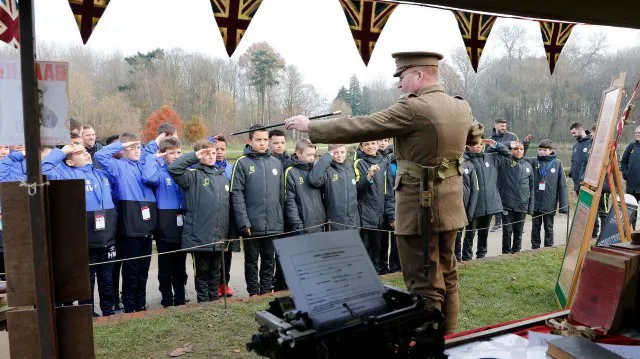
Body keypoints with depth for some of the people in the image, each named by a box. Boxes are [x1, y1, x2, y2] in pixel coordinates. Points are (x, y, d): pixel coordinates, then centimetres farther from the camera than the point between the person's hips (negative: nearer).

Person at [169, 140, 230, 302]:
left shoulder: (224, 177, 14)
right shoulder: (194, 175, -3)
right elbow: (173, 168, -21)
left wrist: (228, 233, 13)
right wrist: (194, 156, -13)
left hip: (219, 238, 5)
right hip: (199, 236, -5)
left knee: (215, 273, 17)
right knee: (202, 274, 9)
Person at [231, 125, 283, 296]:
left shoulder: (276, 163, 8)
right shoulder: (242, 163, -4)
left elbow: (282, 193, 11)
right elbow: (237, 194, -9)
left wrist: (282, 219, 7)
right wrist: (244, 222, -15)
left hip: (274, 224, 4)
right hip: (252, 225, -3)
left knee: (269, 260, 13)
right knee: (251, 260, 10)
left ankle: (266, 291, 26)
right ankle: (254, 293, 22)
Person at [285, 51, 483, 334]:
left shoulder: (413, 108, -18)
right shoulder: (461, 107, 7)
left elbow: (361, 127, -17)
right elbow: (476, 134, 29)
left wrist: (309, 126, -9)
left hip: (419, 211, -9)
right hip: (449, 209, 9)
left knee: (424, 287, 0)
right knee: (446, 278, 18)